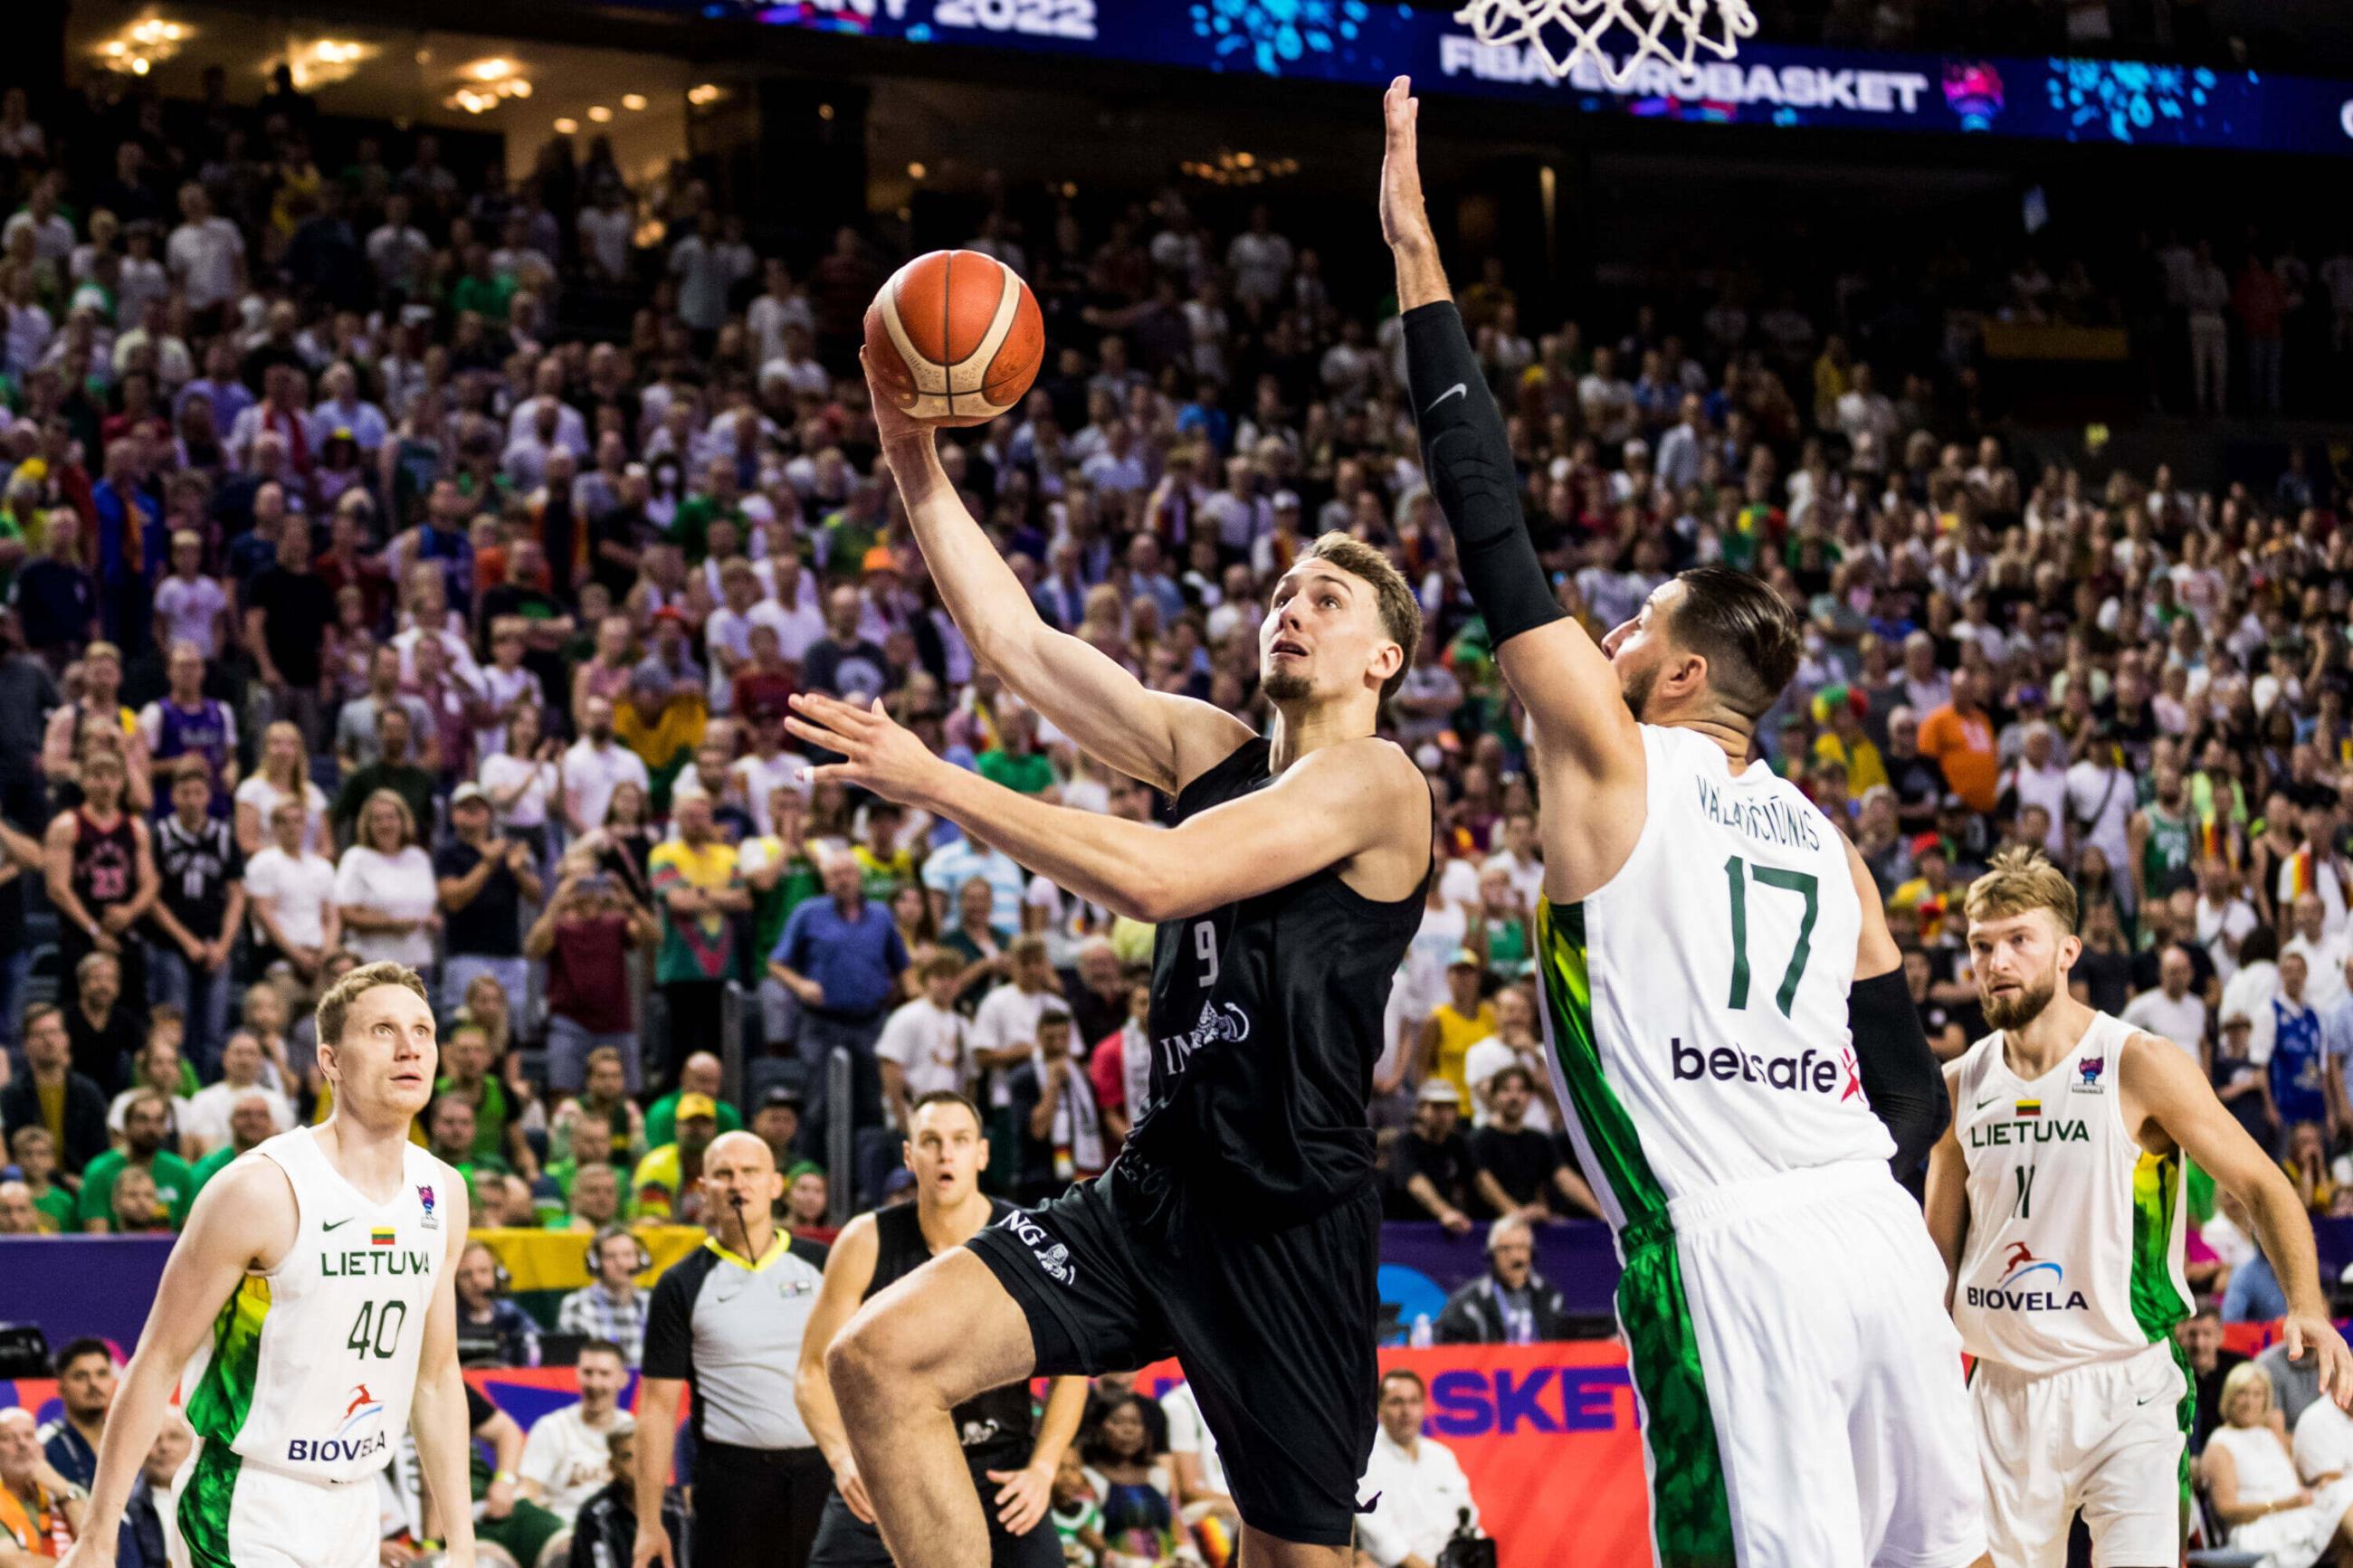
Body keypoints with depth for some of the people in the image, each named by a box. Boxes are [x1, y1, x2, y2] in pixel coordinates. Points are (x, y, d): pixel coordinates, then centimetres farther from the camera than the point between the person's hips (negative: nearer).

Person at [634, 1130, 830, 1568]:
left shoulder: (822, 1265, 9)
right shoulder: (681, 1286, 2)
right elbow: (658, 1405, 0)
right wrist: (649, 1521, -5)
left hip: (824, 1470, 2)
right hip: (733, 1478, -2)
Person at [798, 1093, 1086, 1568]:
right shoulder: (867, 1242, -6)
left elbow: (1069, 1371, 4)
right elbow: (816, 1368, -1)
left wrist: (1042, 1470, -10)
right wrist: (843, 1457, -19)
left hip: (997, 1473, 0)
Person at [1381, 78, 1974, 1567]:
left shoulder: (1613, 760, 3)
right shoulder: (1829, 845, 20)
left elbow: (1493, 523, 2)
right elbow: (1914, 1088, 19)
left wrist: (1418, 259, 5)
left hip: (1724, 1251, -7)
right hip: (1877, 1238, 7)